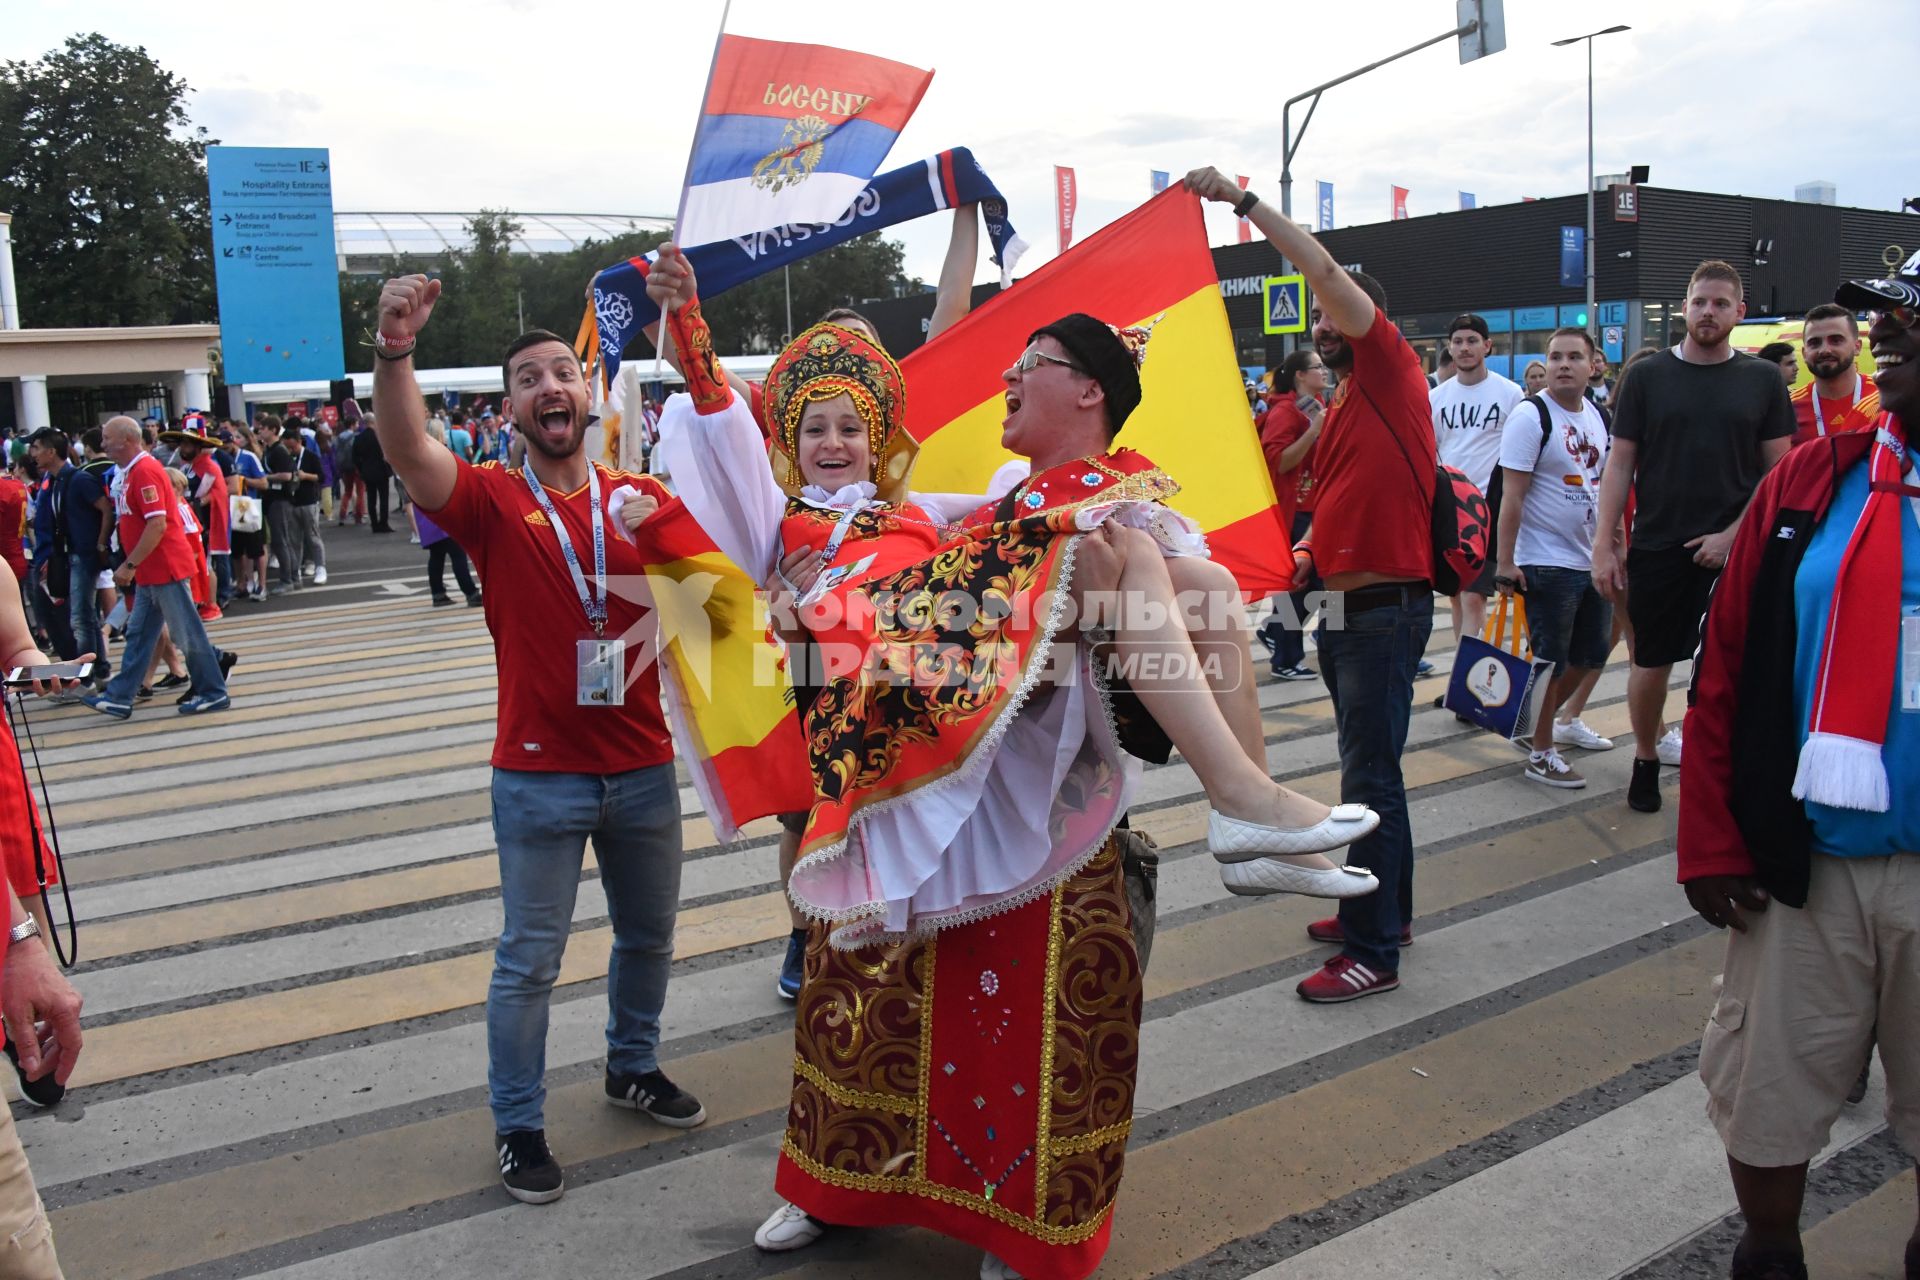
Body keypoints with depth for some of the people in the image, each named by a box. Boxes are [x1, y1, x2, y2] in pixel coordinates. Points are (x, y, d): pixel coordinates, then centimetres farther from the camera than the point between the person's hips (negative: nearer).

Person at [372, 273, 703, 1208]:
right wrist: (394, 350, -42)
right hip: (540, 774, -4)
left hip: (644, 765, 4)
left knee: (648, 935, 20)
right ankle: (518, 1125, 23)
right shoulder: (492, 500, -7)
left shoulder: (643, 499, 3)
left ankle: (634, 1066, 44)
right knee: (530, 960, 5)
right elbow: (405, 448, -26)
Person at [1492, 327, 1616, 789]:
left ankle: (1540, 721, 34)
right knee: (1550, 662, 0)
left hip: (1594, 560, 8)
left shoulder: (1599, 417, 9)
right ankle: (1541, 755, 13)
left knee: (1591, 654, 16)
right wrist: (1505, 562, -20)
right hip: (1547, 563, -8)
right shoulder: (1531, 416, -13)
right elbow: (1512, 496, -17)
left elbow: (1606, 484, 18)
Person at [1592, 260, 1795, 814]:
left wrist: (1733, 535, -8)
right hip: (1656, 548, 0)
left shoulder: (1763, 380, 4)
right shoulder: (1647, 376, 3)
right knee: (1651, 664, 5)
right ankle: (1646, 761, 25)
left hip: (1732, 550, 0)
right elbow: (1620, 463, 3)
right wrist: (1604, 543, -3)